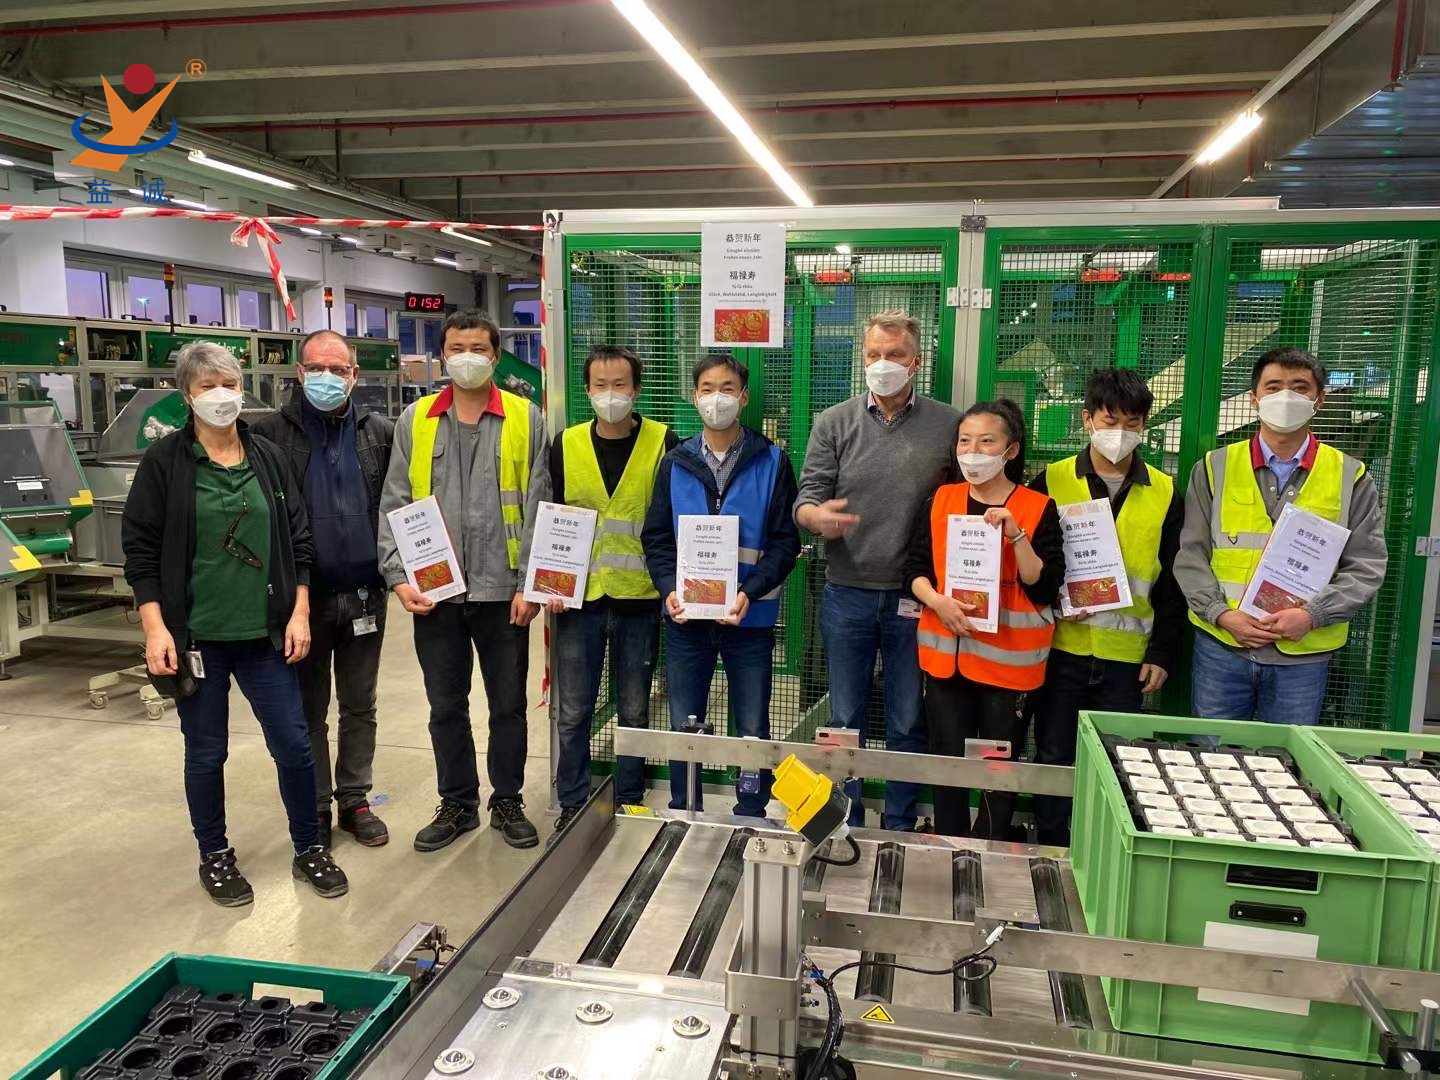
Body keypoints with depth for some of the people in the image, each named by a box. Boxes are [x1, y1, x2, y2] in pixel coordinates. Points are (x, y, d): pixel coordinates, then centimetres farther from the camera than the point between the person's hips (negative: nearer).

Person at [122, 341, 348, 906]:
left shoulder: (268, 457, 5)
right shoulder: (164, 461, -4)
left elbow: (298, 540, 7)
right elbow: (140, 549, -4)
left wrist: (299, 612, 0)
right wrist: (155, 628, -11)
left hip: (264, 634, 2)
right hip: (196, 636, -2)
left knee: (294, 745, 5)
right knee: (206, 753, 10)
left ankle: (309, 849, 24)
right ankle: (215, 857, 30)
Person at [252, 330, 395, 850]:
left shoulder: (380, 433, 3)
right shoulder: (272, 432, -4)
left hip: (364, 594, 2)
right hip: (305, 595, -2)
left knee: (360, 706, 14)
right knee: (309, 711, 11)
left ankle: (354, 799, 29)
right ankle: (315, 809, 25)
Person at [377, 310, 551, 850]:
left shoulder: (525, 419, 0)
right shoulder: (415, 420, 5)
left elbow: (537, 508, -2)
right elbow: (394, 505, 5)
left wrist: (530, 583, -8)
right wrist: (399, 576, -6)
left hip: (502, 589, -1)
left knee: (508, 704, 11)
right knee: (446, 706, 13)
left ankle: (507, 802, 28)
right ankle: (457, 804, 30)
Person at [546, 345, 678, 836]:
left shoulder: (664, 444, -2)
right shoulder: (566, 445, 4)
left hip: (639, 599, -1)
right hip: (578, 598, 2)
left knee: (633, 712, 12)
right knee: (573, 713, 9)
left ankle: (629, 802, 28)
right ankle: (572, 806, 24)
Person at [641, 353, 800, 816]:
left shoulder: (773, 462, 0)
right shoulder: (675, 463, 7)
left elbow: (785, 541, -4)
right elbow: (656, 538, 5)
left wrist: (751, 592, -17)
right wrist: (669, 590, -12)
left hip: (750, 617, -2)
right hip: (686, 617, 2)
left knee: (753, 730, 7)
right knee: (684, 727, 11)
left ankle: (751, 821, 23)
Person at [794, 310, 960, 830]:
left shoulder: (948, 425, 0)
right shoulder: (834, 422, 2)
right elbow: (806, 497, -2)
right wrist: (817, 515, -26)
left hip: (915, 597, 0)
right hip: (847, 594, 1)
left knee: (908, 723, 12)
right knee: (845, 720, 12)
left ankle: (899, 829, 29)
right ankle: (844, 825, 29)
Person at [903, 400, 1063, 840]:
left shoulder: (1038, 508, -4)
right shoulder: (939, 501, 5)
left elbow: (1045, 589, -10)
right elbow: (915, 569, 6)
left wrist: (1016, 535, -21)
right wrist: (938, 601, -13)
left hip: (1009, 659, -2)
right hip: (946, 654, 3)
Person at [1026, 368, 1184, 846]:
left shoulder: (1164, 493, 4)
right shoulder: (1051, 481, -1)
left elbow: (1172, 582, 6)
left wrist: (1163, 653, 2)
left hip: (1127, 657, 1)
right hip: (1061, 650, -1)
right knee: (1055, 759, 8)